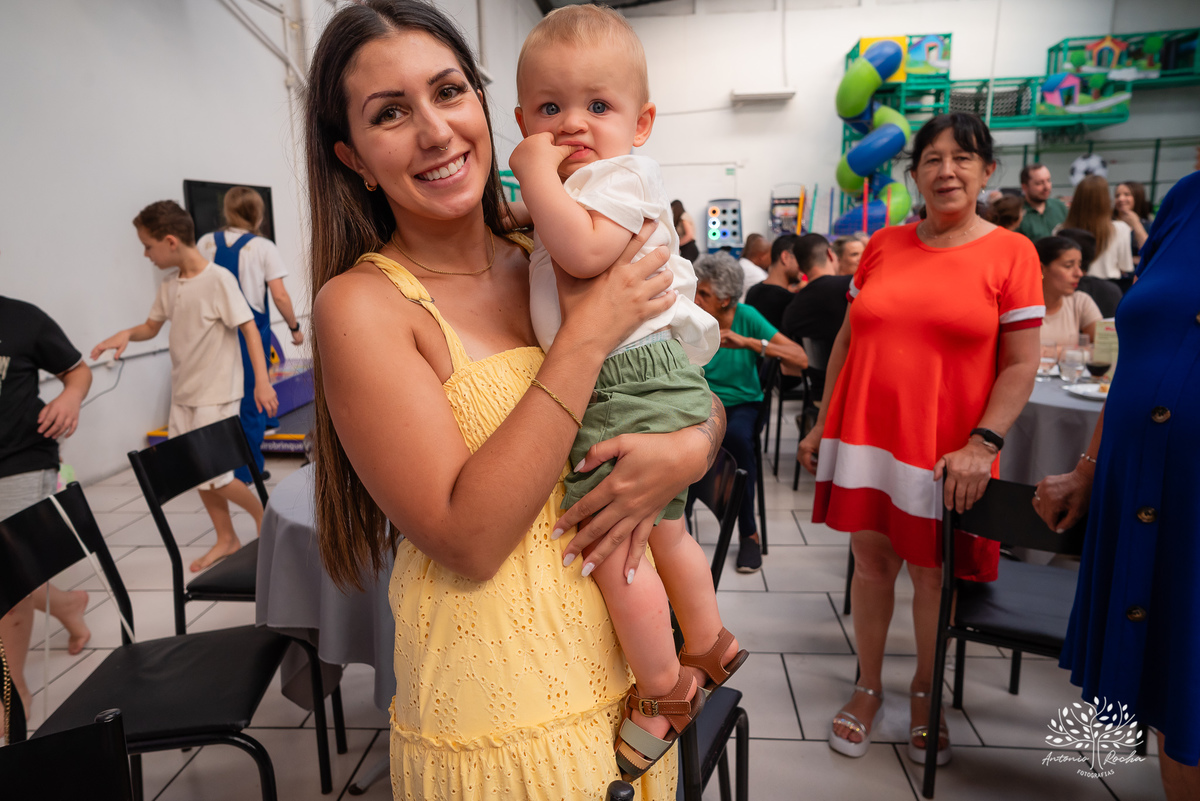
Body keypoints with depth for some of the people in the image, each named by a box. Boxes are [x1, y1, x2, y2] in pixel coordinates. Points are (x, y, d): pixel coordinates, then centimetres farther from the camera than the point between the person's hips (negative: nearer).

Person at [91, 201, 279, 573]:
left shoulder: (219, 280, -15)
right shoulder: (168, 287, 7)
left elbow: (249, 328, -16)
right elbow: (152, 326, 20)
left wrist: (262, 381, -23)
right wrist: (127, 334, -3)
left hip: (216, 395, -8)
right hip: (183, 395, 8)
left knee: (213, 476, -7)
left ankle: (262, 512, 19)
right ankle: (226, 538, 28)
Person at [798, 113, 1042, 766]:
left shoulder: (1010, 253, -1)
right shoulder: (883, 246, 7)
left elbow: (1021, 365, -3)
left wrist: (981, 444, -15)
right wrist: (822, 425, 9)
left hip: (947, 451, -2)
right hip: (864, 436, 2)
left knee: (932, 574, 10)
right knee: (871, 561, 10)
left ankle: (925, 692, 34)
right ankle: (868, 687, 30)